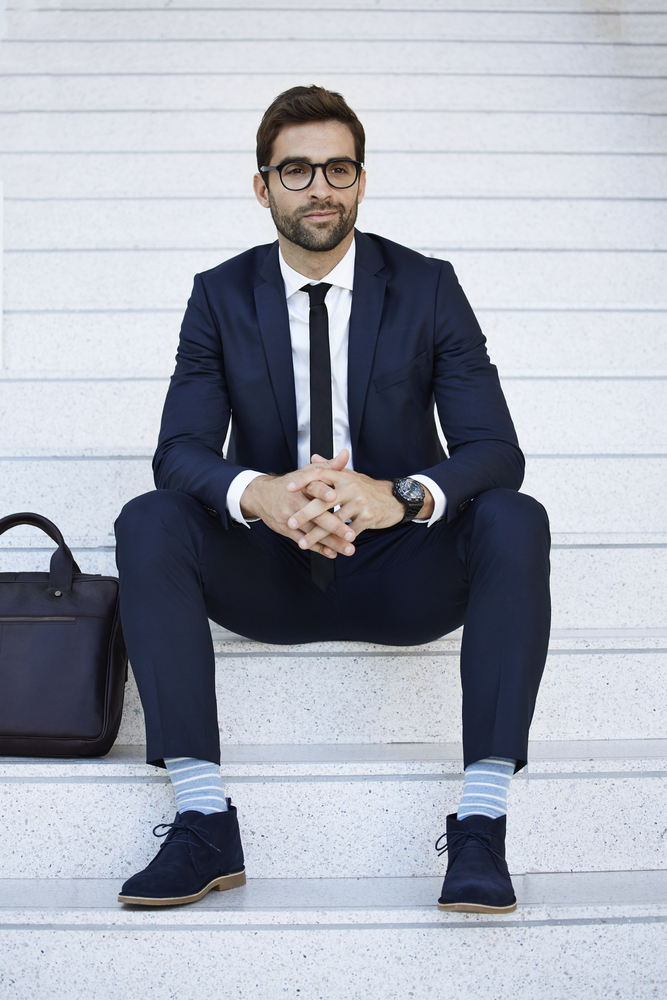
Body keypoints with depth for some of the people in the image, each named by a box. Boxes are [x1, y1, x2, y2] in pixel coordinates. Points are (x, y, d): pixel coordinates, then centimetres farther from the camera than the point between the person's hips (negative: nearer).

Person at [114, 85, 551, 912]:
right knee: (148, 522, -26)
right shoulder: (220, 297, 1)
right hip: (268, 577, 1)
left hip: (399, 574, -1)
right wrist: (258, 494, -35)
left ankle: (481, 825, -29)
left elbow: (495, 448, -10)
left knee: (515, 521, -29)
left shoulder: (428, 288, -2)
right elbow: (179, 450, -10)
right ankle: (203, 822, -27)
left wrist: (400, 495, -34)